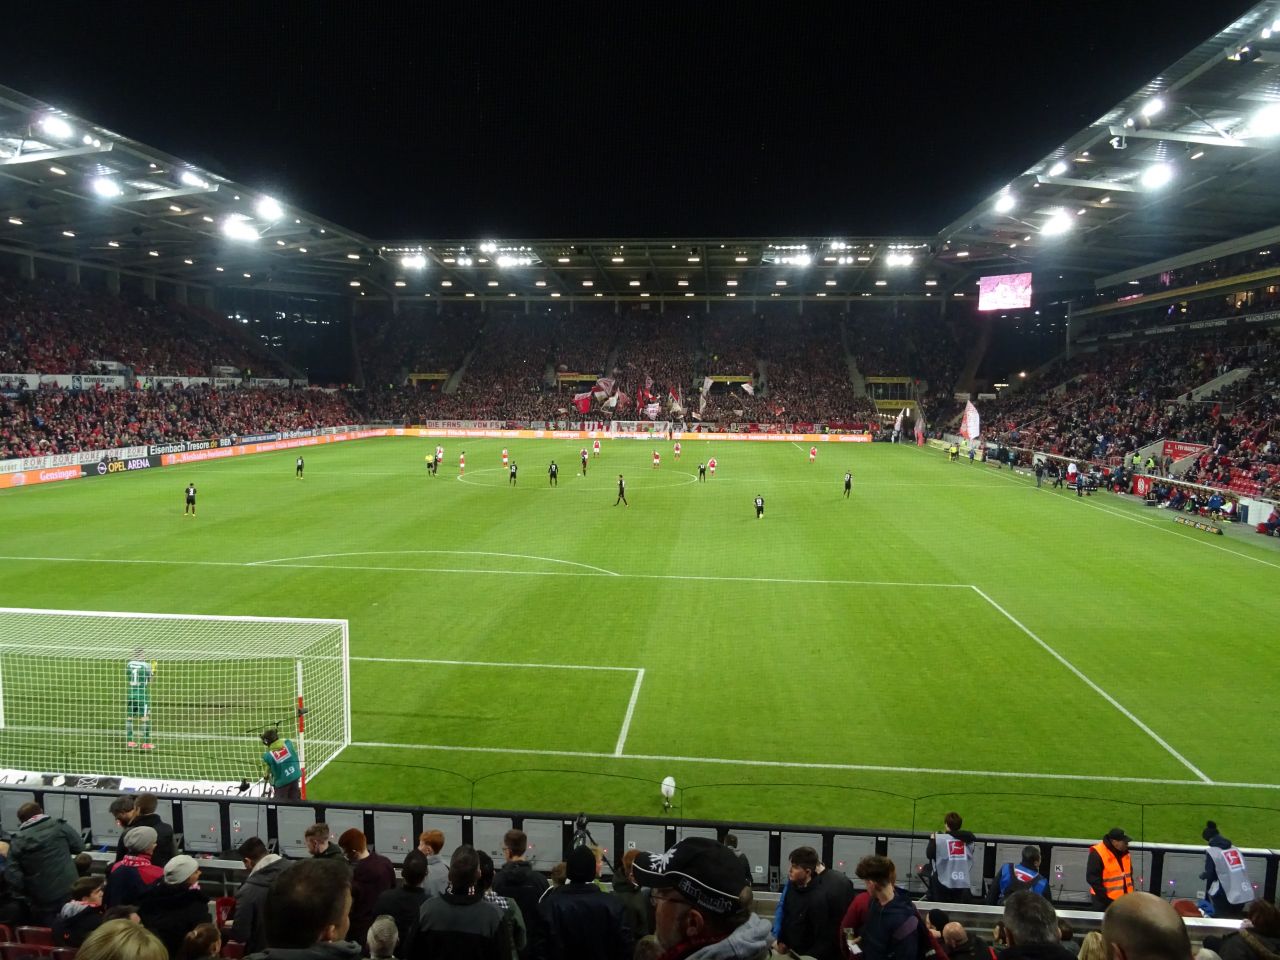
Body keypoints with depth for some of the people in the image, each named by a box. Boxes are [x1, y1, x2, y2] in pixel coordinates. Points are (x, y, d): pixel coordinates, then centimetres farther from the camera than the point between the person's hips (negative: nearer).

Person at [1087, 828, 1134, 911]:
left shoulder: (1124, 852, 6)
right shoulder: (1097, 854, -20)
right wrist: (1105, 896, -20)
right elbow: (1092, 878, -19)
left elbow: (1129, 873, 19)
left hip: (1123, 899, 8)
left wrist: (1131, 893, 10)